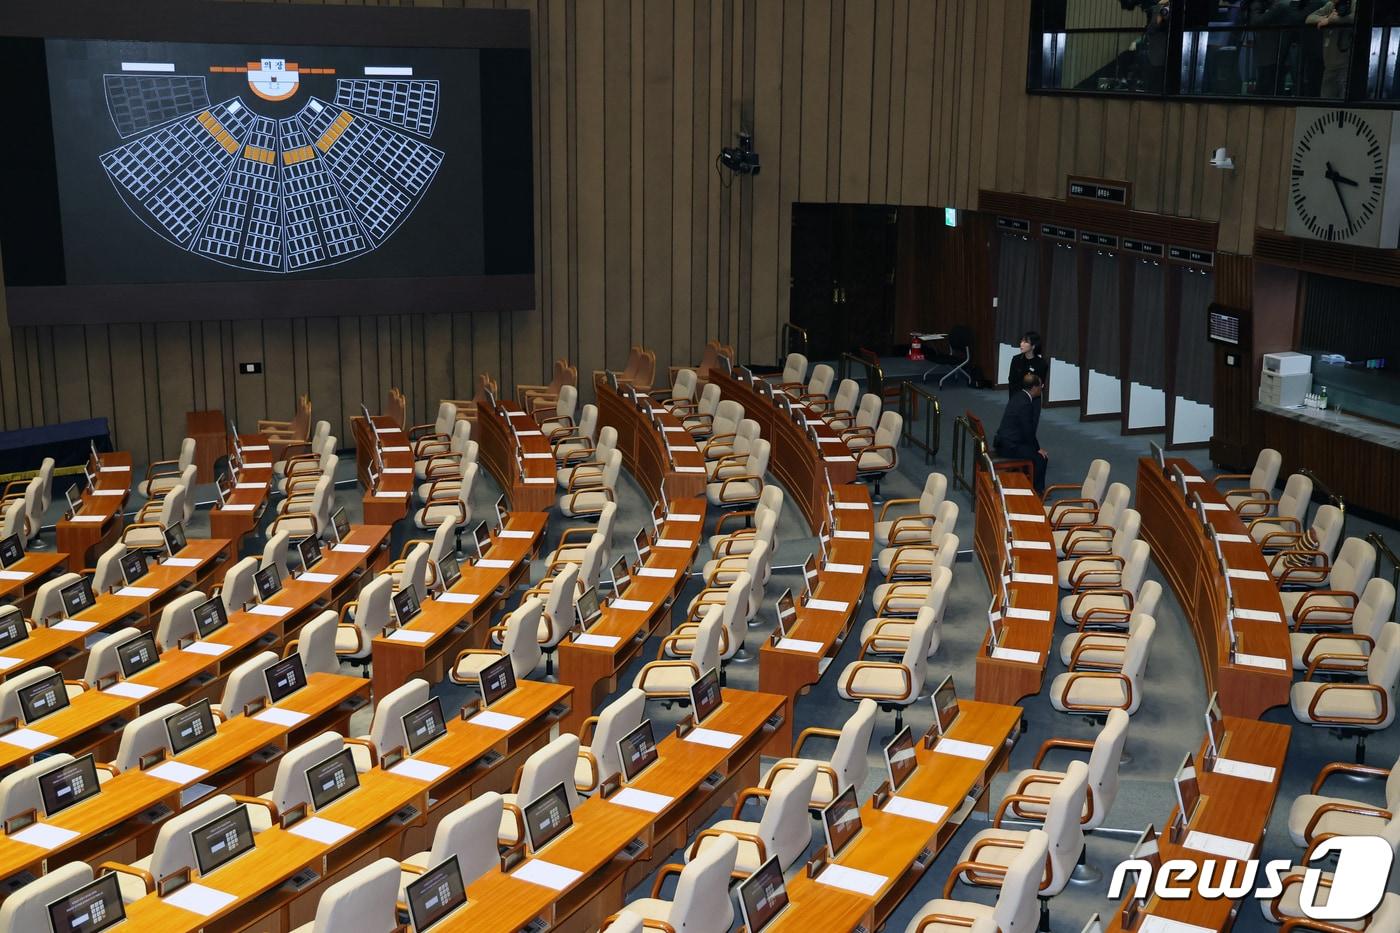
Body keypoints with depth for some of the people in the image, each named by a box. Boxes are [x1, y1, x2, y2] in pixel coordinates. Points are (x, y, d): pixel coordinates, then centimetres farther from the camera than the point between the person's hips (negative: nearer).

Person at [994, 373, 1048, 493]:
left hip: (1004, 441, 10)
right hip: (1009, 447, -10)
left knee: (1034, 450, 21)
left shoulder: (1018, 396, 7)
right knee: (1041, 457, -6)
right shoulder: (1025, 403, -22)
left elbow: (1033, 422, 13)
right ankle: (1037, 490, 9)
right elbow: (1028, 431, -17)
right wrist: (1038, 448, -4)